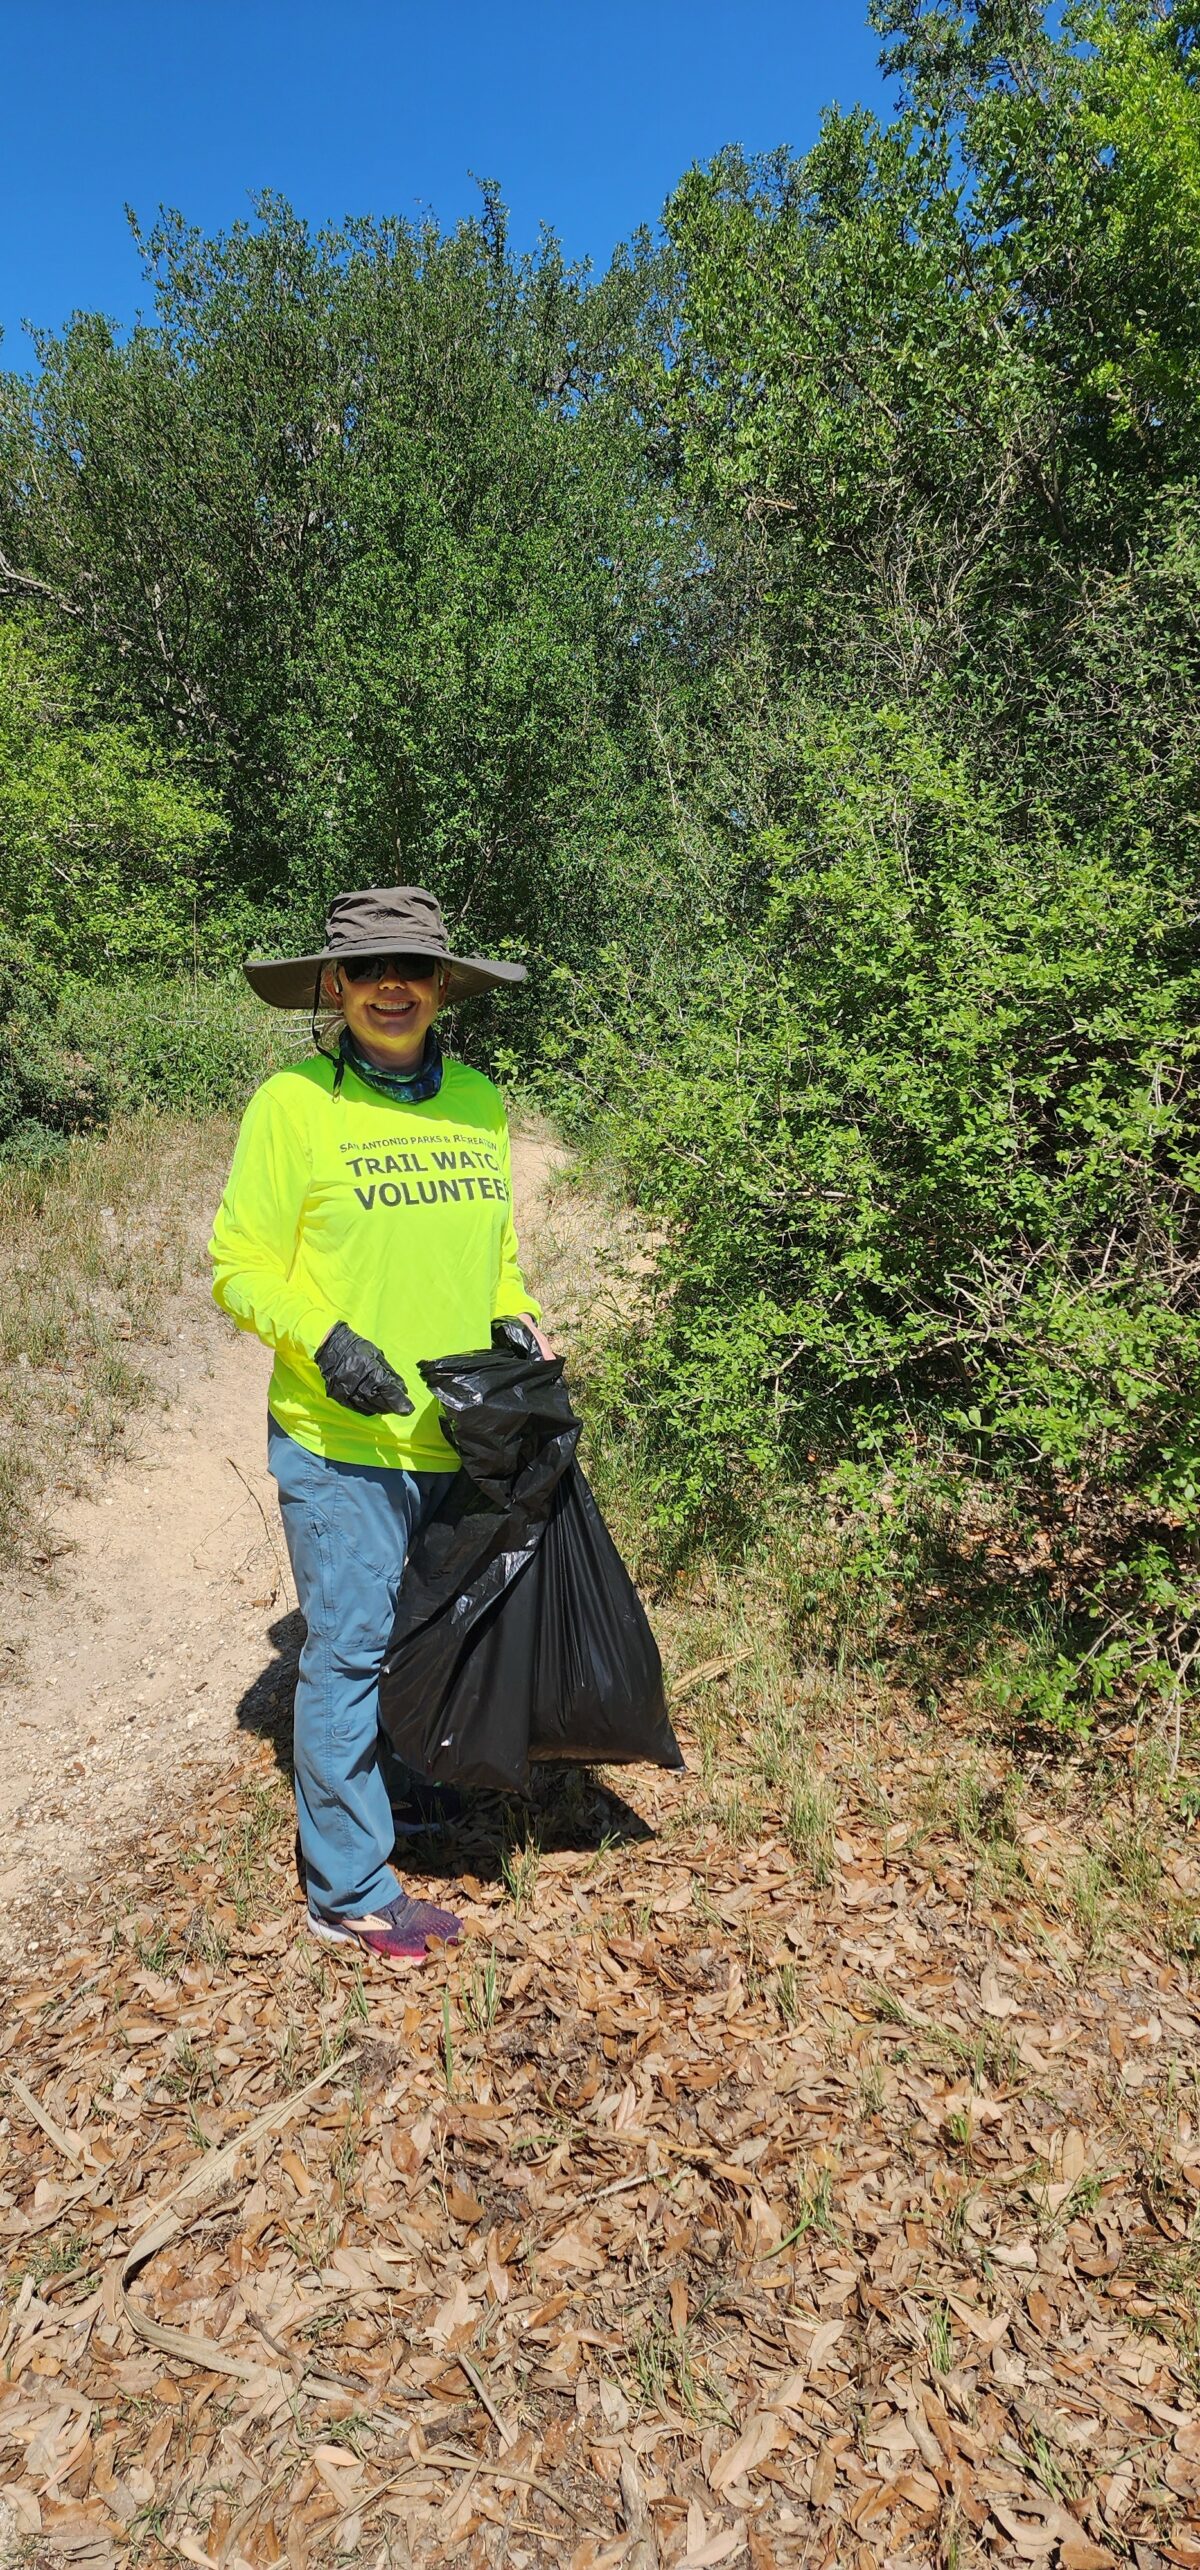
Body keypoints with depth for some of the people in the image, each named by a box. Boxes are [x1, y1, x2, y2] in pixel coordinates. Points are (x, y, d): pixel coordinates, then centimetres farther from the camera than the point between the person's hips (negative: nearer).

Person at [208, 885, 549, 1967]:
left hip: (462, 1433, 5)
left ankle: (398, 1796, 43)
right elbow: (242, 1270, -6)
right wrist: (324, 1339, -22)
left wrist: (520, 1323, 1)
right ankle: (349, 1890, 20)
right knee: (350, 1651, 3)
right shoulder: (292, 1103, -8)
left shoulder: (479, 1102, 7)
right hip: (341, 1441, -5)